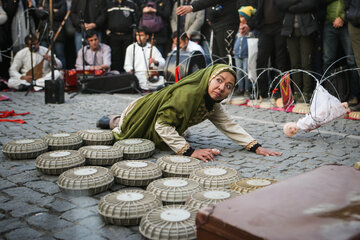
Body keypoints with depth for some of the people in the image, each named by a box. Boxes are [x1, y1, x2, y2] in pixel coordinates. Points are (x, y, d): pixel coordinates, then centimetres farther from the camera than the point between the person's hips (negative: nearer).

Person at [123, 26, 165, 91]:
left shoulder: (152, 48, 16)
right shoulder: (131, 48, 14)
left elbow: (163, 63, 9)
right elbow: (127, 65, 9)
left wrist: (155, 62, -14)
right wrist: (130, 70, -15)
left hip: (152, 75, 1)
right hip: (138, 75, -1)